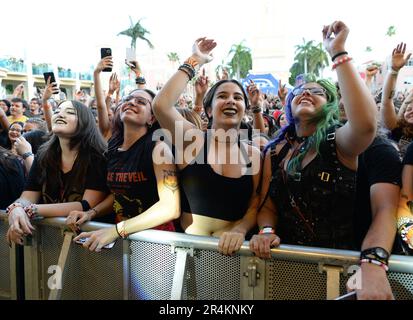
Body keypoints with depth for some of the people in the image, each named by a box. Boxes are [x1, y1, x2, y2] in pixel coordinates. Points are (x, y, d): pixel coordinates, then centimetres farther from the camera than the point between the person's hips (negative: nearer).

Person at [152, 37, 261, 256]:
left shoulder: (253, 154, 6)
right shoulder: (193, 140, -1)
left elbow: (254, 207, 5)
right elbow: (161, 104, -16)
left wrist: (239, 230, -16)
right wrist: (194, 62, -7)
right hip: (188, 242, -1)